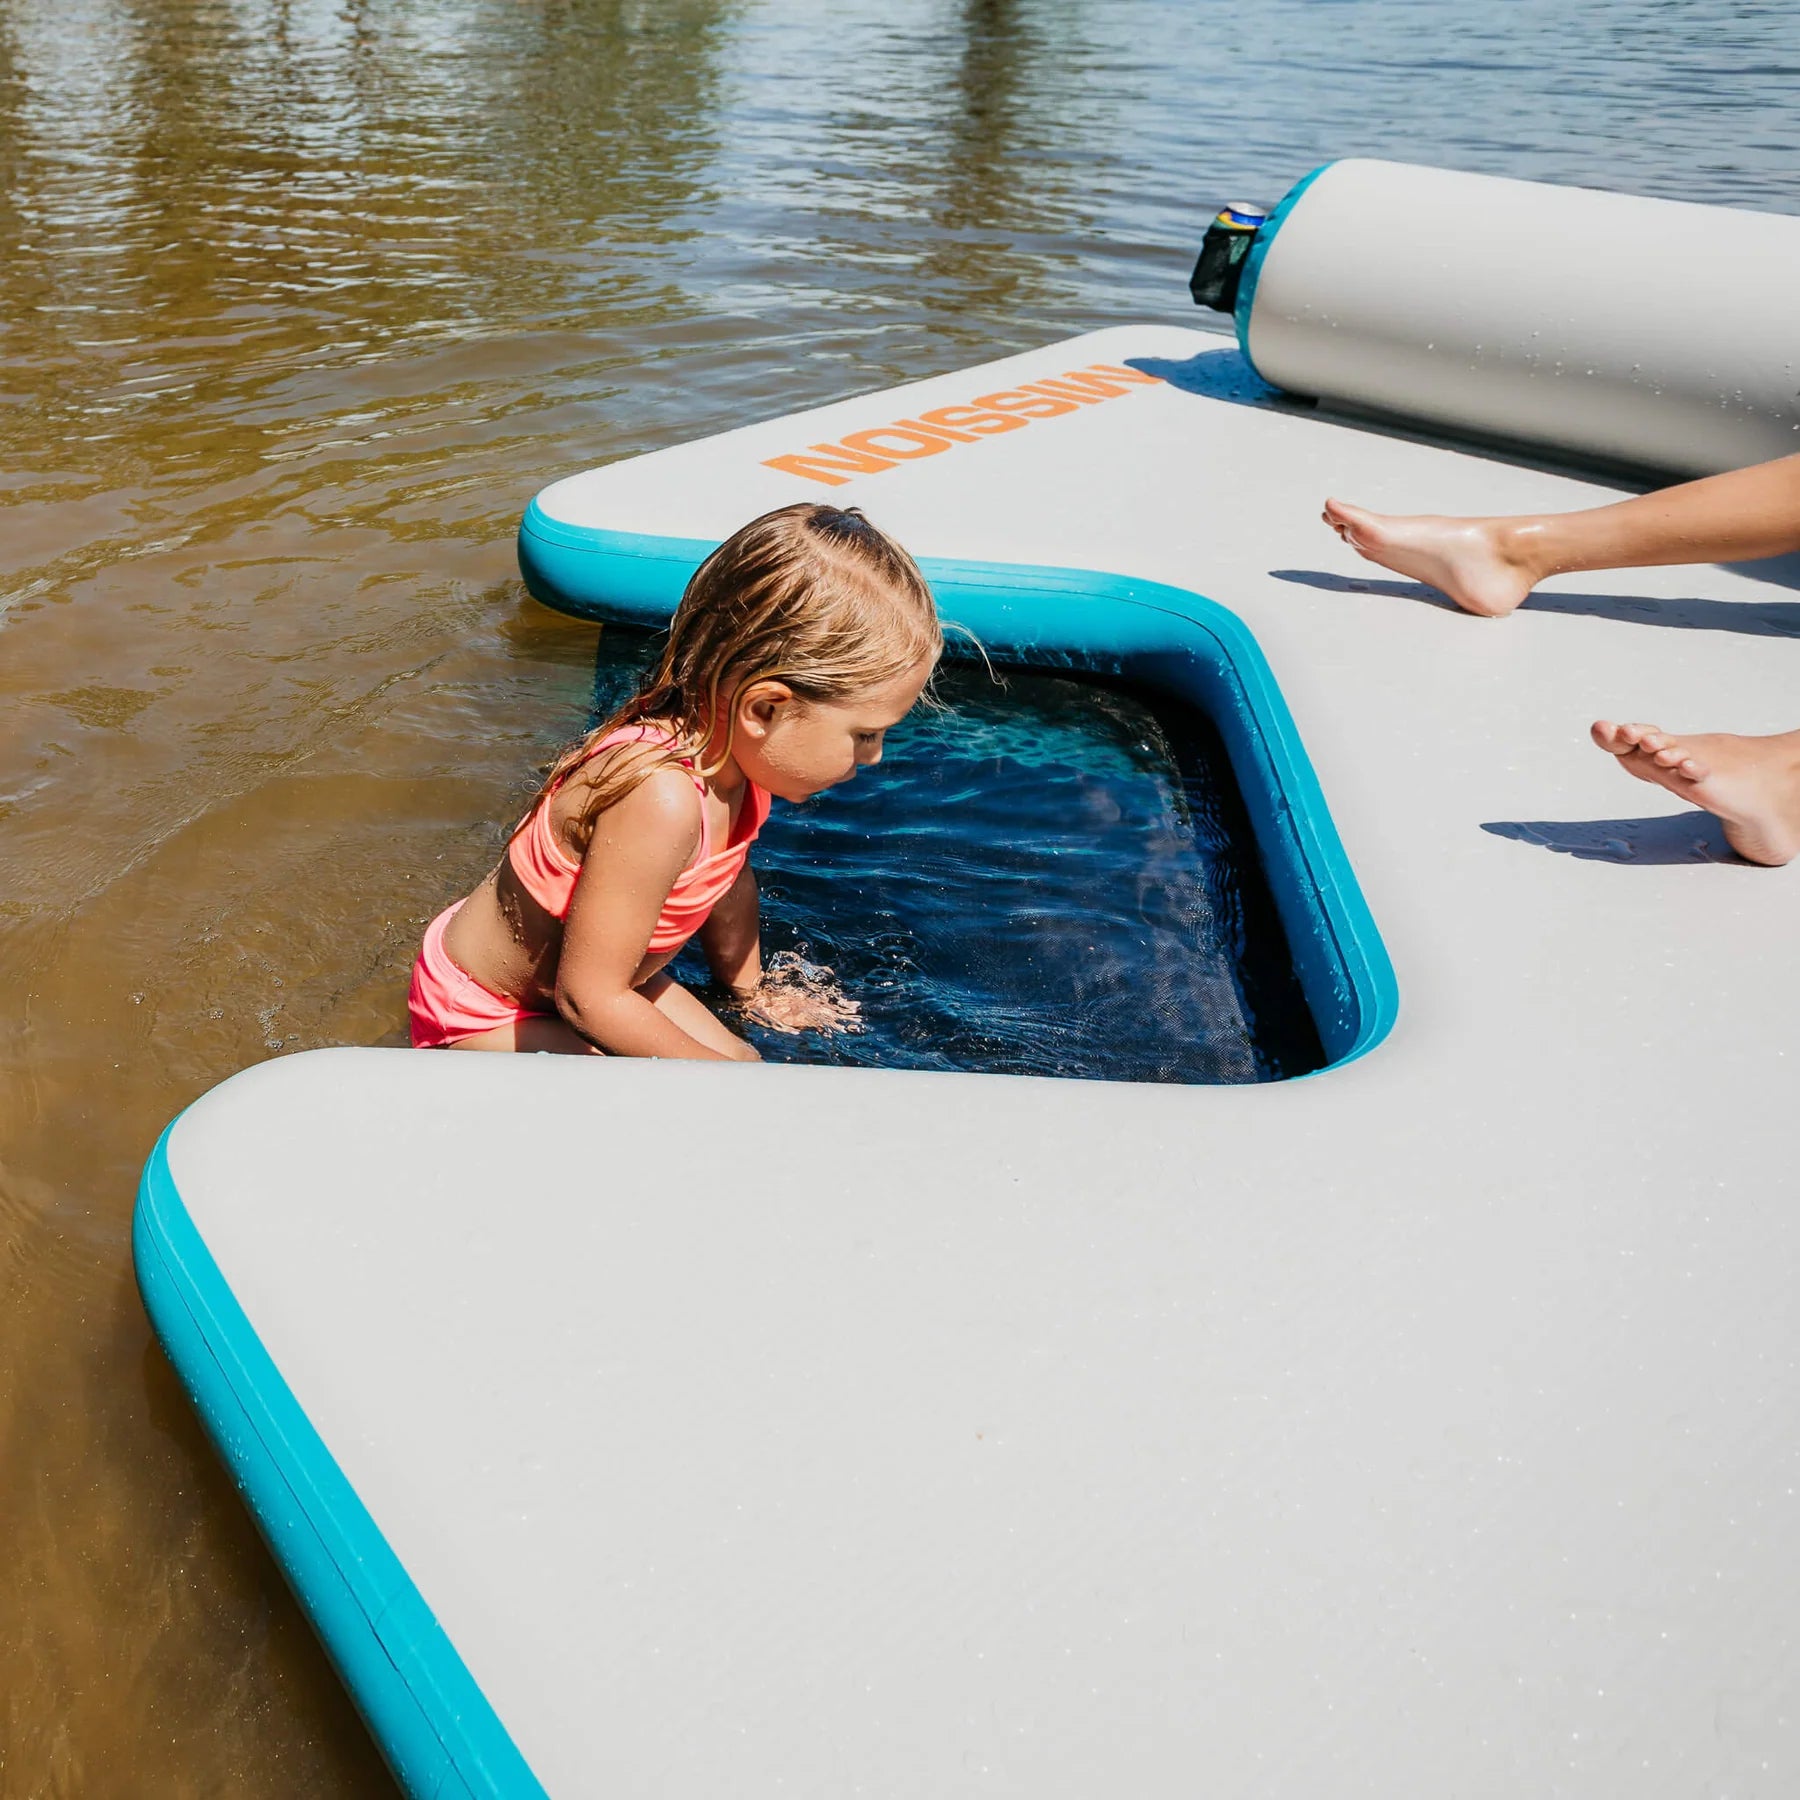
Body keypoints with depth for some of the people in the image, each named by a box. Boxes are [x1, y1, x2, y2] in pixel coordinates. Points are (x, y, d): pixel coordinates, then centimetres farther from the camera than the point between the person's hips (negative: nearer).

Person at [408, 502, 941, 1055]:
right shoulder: (661, 798, -41)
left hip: (589, 974, 8)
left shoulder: (736, 750, -14)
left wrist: (751, 992, 24)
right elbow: (589, 998, -34)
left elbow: (728, 874, 8)